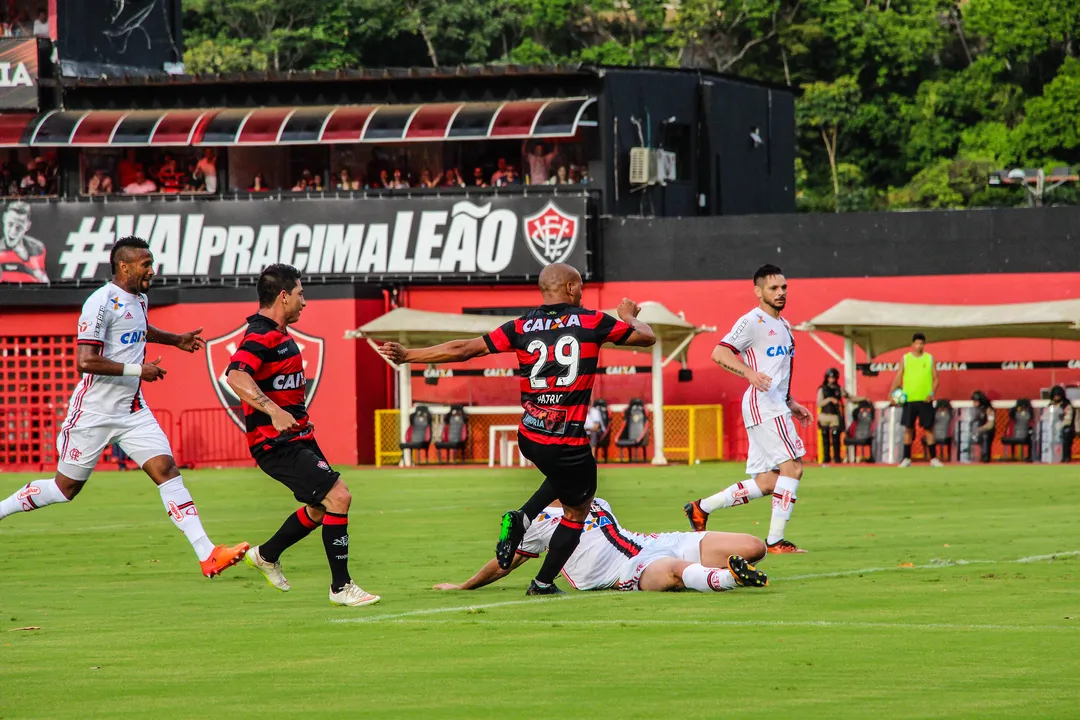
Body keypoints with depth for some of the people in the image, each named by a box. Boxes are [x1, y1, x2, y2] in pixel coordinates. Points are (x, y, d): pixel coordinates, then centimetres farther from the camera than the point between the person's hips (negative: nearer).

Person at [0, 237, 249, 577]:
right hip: (93, 413, -7)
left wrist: (176, 339, 27)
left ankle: (207, 554, -14)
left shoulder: (138, 299, 11)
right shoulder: (102, 303, -17)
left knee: (166, 469, -8)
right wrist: (138, 370, -23)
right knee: (66, 487, 3)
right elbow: (85, 361, -26)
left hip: (133, 411, 7)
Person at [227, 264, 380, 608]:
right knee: (338, 497, -17)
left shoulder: (279, 334, 14)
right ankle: (341, 587, -11)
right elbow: (235, 375, -36)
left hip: (297, 438, 11)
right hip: (277, 444, -11)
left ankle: (266, 555, 40)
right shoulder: (262, 337, -18)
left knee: (319, 508, 21)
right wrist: (272, 409, -44)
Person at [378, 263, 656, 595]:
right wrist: (629, 316, 31)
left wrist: (406, 355, 7)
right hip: (569, 442, -5)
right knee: (577, 511, 16)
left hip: (529, 437, 5)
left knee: (565, 477, 33)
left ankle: (521, 519, 14)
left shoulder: (521, 327, 3)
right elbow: (646, 337, 9)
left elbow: (464, 349, 1)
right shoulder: (592, 322, -3)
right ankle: (543, 583, 20)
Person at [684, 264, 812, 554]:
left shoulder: (783, 325, 22)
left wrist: (791, 404, 24)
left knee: (766, 483, 7)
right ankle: (775, 540, -12)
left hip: (775, 405, 10)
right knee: (792, 466, -14)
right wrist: (749, 373, -29)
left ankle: (701, 508, 16)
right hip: (763, 405, -10)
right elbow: (719, 353, -15)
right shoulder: (753, 321, -7)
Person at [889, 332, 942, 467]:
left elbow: (935, 379, 5)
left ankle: (933, 458, 4)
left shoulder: (930, 358, 6)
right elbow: (898, 378, 6)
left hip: (925, 399, 0)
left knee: (928, 428, -1)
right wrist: (892, 393, -7)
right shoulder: (905, 359, 6)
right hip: (909, 399, 0)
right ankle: (907, 459, 8)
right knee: (908, 428, 2)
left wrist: (932, 393, -10)